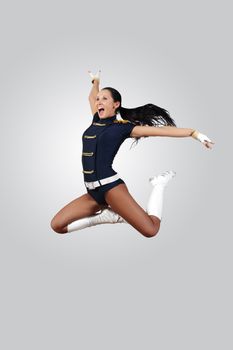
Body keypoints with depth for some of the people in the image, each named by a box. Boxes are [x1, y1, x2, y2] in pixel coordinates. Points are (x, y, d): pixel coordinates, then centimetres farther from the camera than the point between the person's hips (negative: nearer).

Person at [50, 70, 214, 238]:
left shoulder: (123, 127, 0)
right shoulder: (96, 121, 15)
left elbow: (162, 130, -1)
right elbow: (91, 98, 37)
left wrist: (195, 133, -3)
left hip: (110, 186, -6)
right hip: (93, 191, 7)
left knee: (150, 230, -20)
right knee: (57, 225, -2)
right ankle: (107, 216, 5)